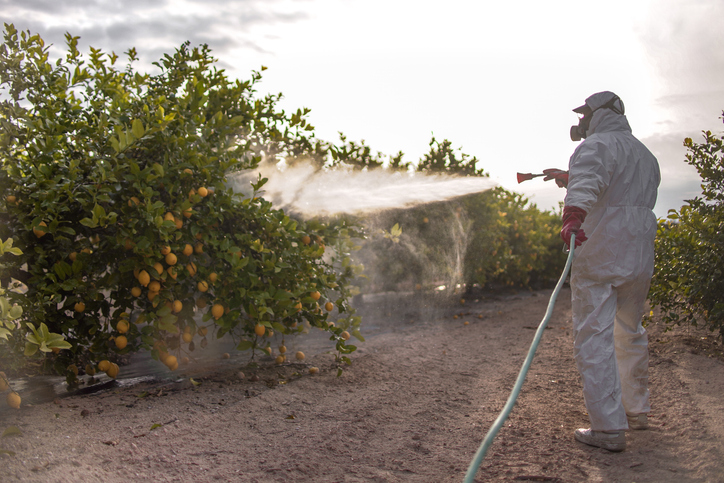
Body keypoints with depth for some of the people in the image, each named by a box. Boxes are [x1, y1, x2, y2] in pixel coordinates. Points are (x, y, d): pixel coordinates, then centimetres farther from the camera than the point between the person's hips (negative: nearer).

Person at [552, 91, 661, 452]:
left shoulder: (597, 145, -6)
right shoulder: (645, 154, 21)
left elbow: (588, 181, -30)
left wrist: (573, 215, -47)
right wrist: (566, 177, 44)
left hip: (598, 255, -8)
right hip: (640, 256, 9)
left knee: (594, 338, -7)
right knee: (630, 332, 22)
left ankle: (609, 428, -8)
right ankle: (636, 409, 33)